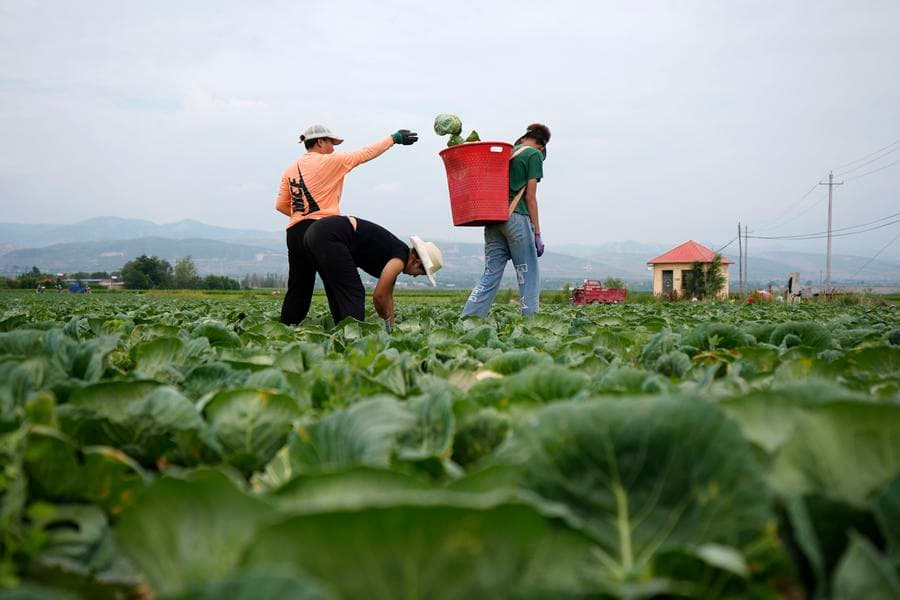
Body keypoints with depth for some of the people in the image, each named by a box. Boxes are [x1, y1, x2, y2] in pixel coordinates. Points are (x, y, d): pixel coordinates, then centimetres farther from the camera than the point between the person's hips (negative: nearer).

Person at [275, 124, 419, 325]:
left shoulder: (290, 169, 14)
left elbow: (281, 205, 12)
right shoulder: (328, 162, -3)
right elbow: (365, 154, 2)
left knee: (298, 288, 10)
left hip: (295, 232, 6)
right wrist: (394, 138, 10)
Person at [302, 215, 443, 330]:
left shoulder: (394, 252, 22)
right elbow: (379, 296, -6)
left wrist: (392, 328, 31)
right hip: (329, 237, -10)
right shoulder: (400, 260, -5)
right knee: (353, 295, -4)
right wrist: (389, 323, 11)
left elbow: (387, 295, 30)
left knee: (338, 294, 17)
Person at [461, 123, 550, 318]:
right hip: (517, 217, -6)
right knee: (528, 277, 0)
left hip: (493, 218, 6)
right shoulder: (534, 154, 1)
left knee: (490, 276, 7)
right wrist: (537, 234, -3)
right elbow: (530, 196, -4)